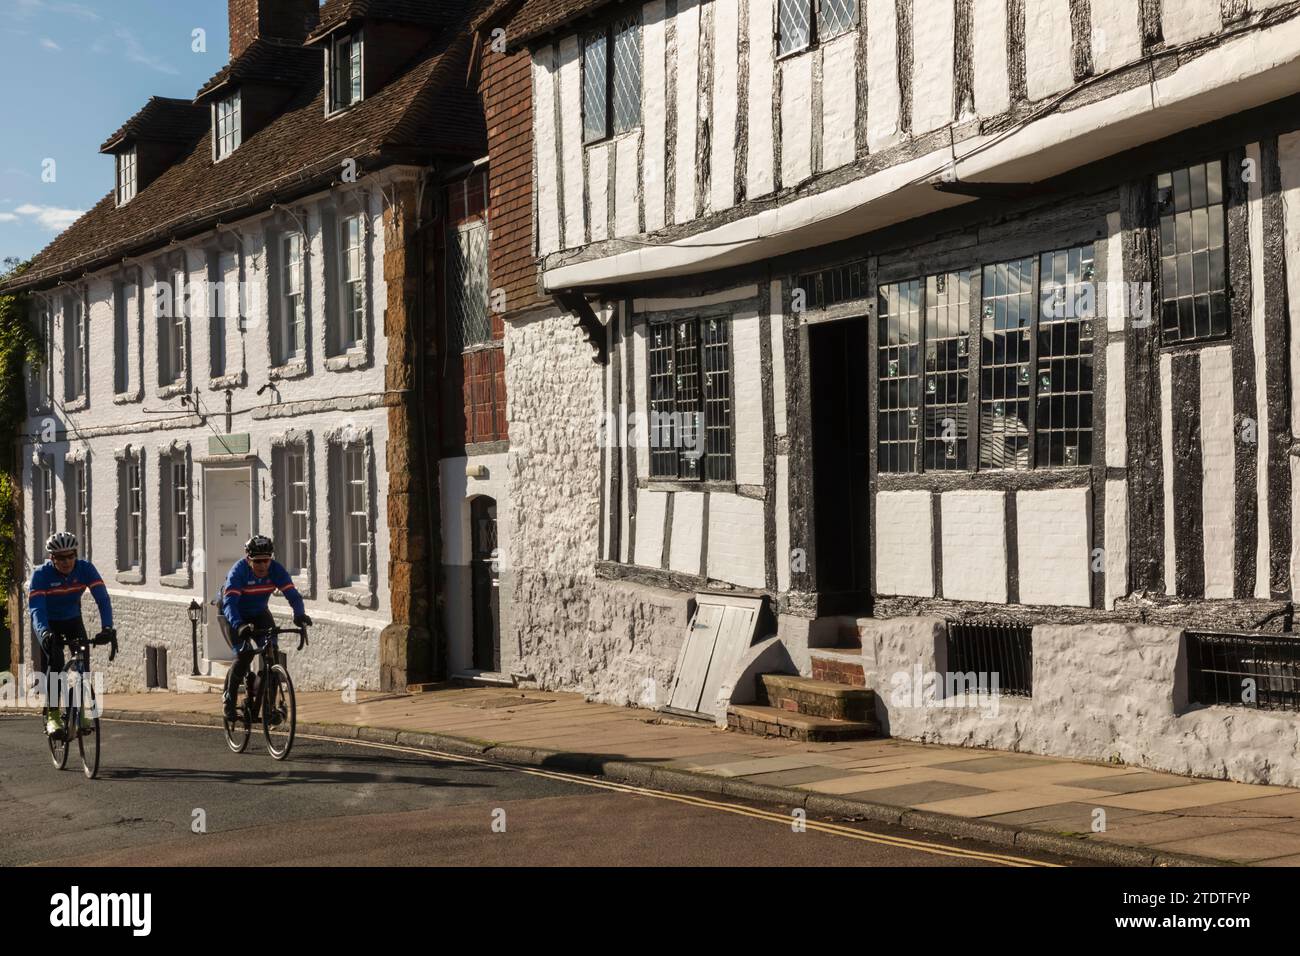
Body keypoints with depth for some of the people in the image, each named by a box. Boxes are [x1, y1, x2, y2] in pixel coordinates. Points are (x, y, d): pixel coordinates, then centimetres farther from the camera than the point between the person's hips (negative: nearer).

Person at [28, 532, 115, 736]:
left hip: (73, 621, 2)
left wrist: (107, 627, -43)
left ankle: (80, 709, 2)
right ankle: (52, 715, -17)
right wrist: (44, 632, -54)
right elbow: (35, 608, -35)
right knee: (55, 661, -23)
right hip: (48, 624, -2)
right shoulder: (41, 574, -27)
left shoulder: (85, 569, -21)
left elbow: (102, 598, -28)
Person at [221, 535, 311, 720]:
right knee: (245, 654, -21)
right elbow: (229, 602, -41)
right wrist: (239, 626, -58)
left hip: (259, 613, 3)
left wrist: (299, 614, -49)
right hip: (236, 616, -3)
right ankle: (229, 698, 0)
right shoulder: (238, 571, -30)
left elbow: (292, 594, -29)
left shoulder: (276, 569, -20)